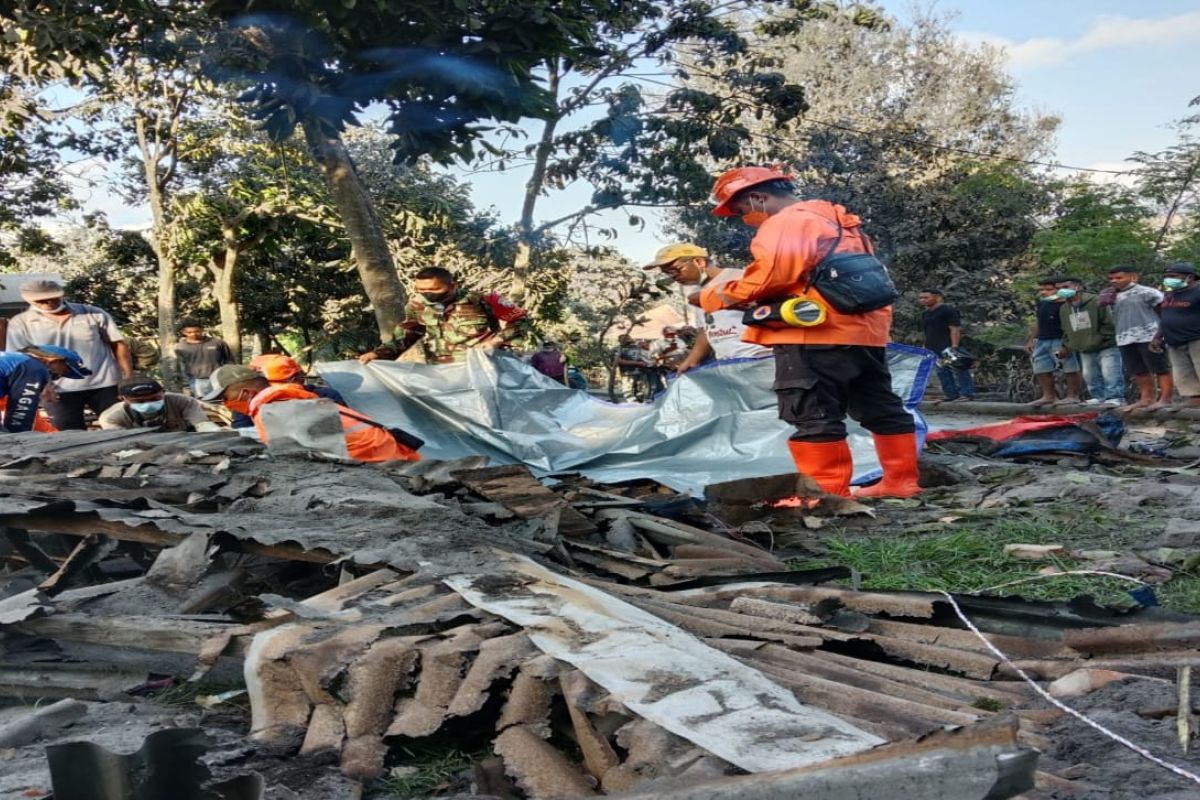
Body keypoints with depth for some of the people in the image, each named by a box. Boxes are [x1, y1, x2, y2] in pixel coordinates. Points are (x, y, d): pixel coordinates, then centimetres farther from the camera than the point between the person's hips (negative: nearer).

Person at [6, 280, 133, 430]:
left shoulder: (94, 314, 0)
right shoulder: (19, 324, 1)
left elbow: (118, 344, 3)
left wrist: (129, 378, -5)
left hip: (104, 385, 0)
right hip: (58, 391, 0)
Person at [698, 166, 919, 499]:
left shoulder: (785, 224, -7)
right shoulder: (837, 221, 24)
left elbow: (770, 276, -17)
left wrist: (716, 296, -4)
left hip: (816, 335, -10)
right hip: (865, 330, 10)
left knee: (812, 416, -6)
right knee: (881, 408, 13)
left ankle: (827, 492, -6)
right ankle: (901, 481, 21)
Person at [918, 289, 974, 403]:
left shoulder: (948, 310, -7)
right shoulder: (925, 314, 18)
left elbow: (955, 329, -13)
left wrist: (954, 347, -22)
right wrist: (925, 348, 20)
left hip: (948, 349, -9)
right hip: (934, 350, 9)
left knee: (959, 372, -8)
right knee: (942, 373, 9)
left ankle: (966, 394, -6)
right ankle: (951, 395, 14)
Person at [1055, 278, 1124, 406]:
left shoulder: (1096, 302, -12)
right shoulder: (1063, 309, 10)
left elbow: (1110, 324, -13)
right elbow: (1066, 331, 19)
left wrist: (1096, 340, -16)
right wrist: (1066, 346, 6)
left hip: (1106, 347, -7)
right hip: (1084, 351, 7)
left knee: (1110, 374, -10)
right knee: (1089, 376, 10)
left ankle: (1116, 397, -3)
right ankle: (1099, 397, 22)